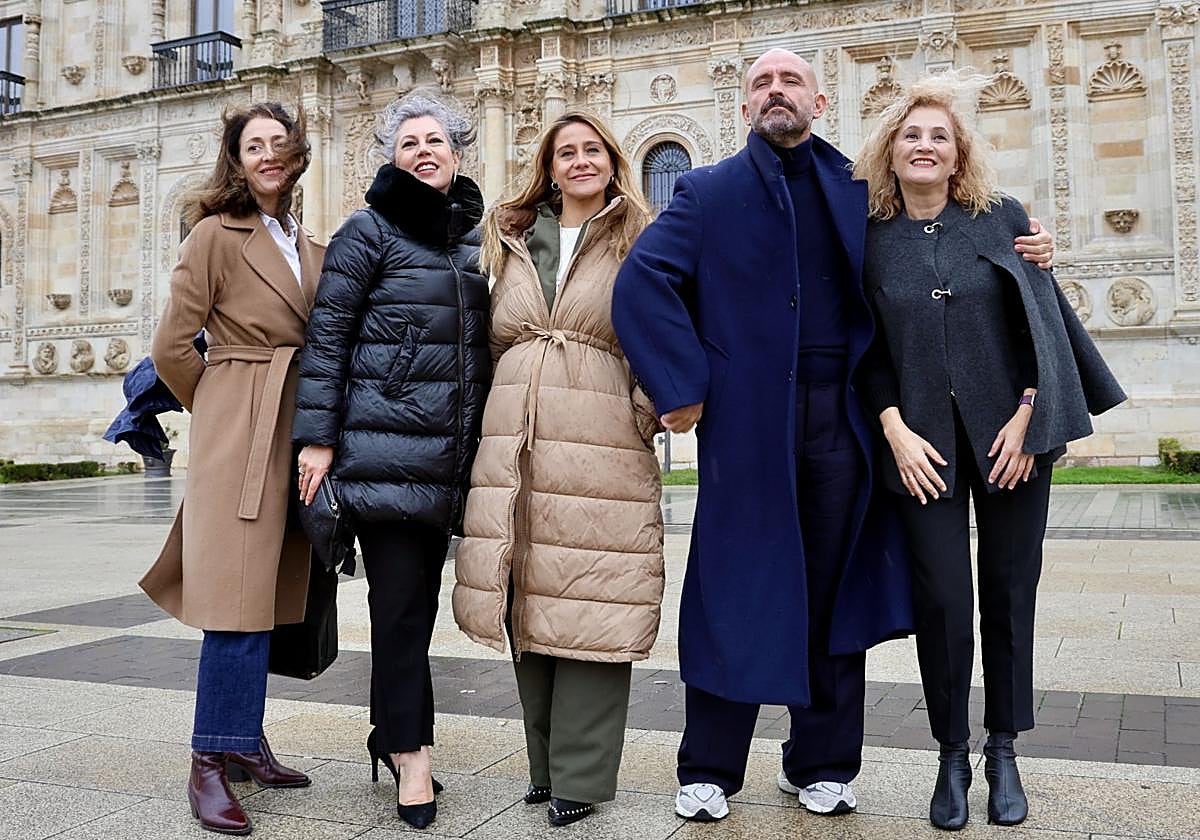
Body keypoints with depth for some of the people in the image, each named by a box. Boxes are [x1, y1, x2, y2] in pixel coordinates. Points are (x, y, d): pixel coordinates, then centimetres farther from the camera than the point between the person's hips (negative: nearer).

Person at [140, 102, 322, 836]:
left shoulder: (309, 248, 15)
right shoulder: (217, 234, -4)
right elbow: (172, 346, -6)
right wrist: (220, 410, 6)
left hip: (292, 432, 6)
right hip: (239, 434, -6)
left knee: (267, 596, 12)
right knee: (239, 599, -8)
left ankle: (246, 741, 24)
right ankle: (211, 763, 1)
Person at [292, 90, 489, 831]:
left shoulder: (473, 238, 16)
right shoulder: (370, 231, 0)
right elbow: (328, 335, -4)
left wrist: (485, 443, 19)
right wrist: (317, 437, -10)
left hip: (450, 453, 5)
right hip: (385, 446, -5)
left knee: (419, 597, 11)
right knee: (402, 598, -2)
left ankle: (396, 734, 25)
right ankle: (410, 749, 10)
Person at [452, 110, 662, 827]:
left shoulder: (637, 242, 8)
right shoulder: (512, 243, 19)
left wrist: (647, 414, -9)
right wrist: (495, 425, 14)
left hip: (600, 445, -4)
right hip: (514, 444, 4)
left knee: (588, 605, -4)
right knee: (527, 606, 6)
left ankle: (580, 775, 7)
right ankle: (547, 763, 21)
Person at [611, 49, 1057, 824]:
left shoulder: (860, 193, 14)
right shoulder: (708, 193, 5)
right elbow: (642, 282, -8)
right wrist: (683, 389, -15)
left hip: (841, 420, 3)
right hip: (748, 420, -2)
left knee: (832, 596, 9)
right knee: (737, 597, 3)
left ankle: (822, 765, 24)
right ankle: (710, 771, 16)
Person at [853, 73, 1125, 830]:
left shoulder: (1002, 218, 4)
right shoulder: (872, 239, 4)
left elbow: (1042, 317, 1)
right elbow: (869, 348, 3)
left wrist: (1028, 415, -8)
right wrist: (895, 429, -8)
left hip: (1010, 434, 1)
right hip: (925, 443, 0)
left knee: (1010, 592, 5)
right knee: (943, 598, -4)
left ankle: (1004, 753, 21)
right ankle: (953, 757, 13)